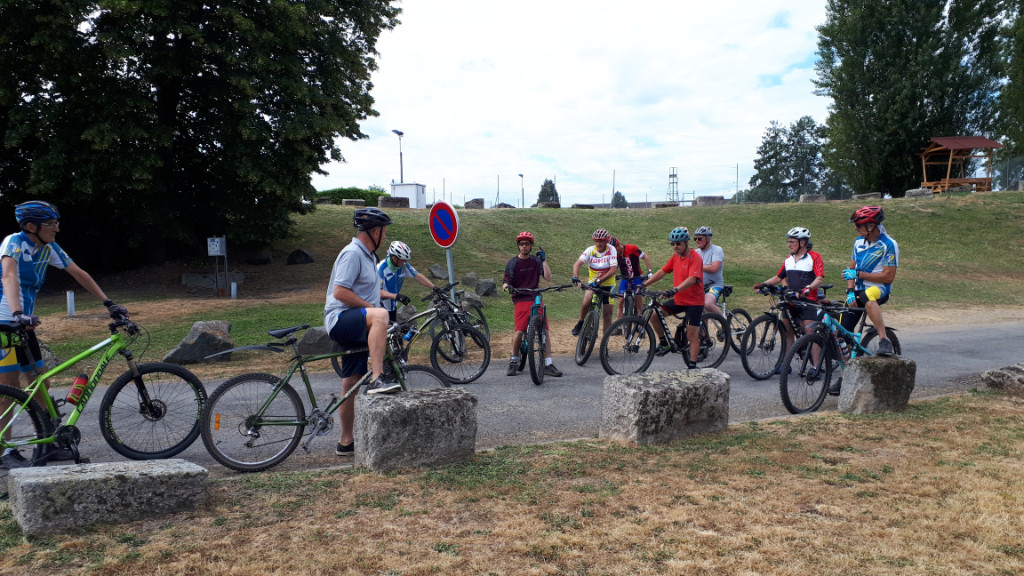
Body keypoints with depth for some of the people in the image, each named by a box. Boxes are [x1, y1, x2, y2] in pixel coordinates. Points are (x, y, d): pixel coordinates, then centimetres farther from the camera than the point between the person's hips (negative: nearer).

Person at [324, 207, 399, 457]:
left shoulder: (367, 254, 19)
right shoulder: (352, 253, -13)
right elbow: (340, 292, -22)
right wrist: (371, 308, -20)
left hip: (356, 328, 10)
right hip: (340, 320, -9)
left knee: (351, 384, 10)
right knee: (379, 315, -37)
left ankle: (346, 442, 18)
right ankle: (376, 380, -39)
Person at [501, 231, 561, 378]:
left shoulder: (536, 261, 11)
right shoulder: (512, 263, 6)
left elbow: (548, 278, 1)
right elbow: (505, 282, -1)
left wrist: (544, 260, -6)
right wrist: (506, 286, -25)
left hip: (536, 299, 3)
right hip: (520, 300, -2)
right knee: (519, 331, -16)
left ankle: (548, 364, -1)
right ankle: (514, 361, 7)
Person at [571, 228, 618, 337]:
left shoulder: (611, 250, -15)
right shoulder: (590, 250, -12)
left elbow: (613, 270, -24)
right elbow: (577, 264, -23)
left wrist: (599, 280, -34)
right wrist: (575, 278, -41)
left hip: (607, 284, 0)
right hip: (592, 283, 0)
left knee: (607, 314, 1)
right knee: (586, 303, -27)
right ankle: (580, 323, 0)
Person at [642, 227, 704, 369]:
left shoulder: (695, 257, -16)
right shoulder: (676, 256, 7)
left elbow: (692, 279, -30)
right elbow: (662, 271, 11)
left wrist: (676, 289, -44)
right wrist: (645, 284, 3)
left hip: (694, 301, -7)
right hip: (678, 300, 7)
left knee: (692, 336, -5)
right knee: (654, 314, -6)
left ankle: (692, 366, 2)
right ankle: (664, 343, 11)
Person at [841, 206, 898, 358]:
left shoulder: (889, 245, -11)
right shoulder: (859, 242, 8)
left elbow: (888, 277, -16)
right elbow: (852, 269, 9)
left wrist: (859, 274, -18)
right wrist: (850, 292, -6)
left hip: (879, 289, -6)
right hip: (858, 290, 6)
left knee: (867, 296, -43)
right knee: (843, 332, -2)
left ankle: (884, 340, -38)